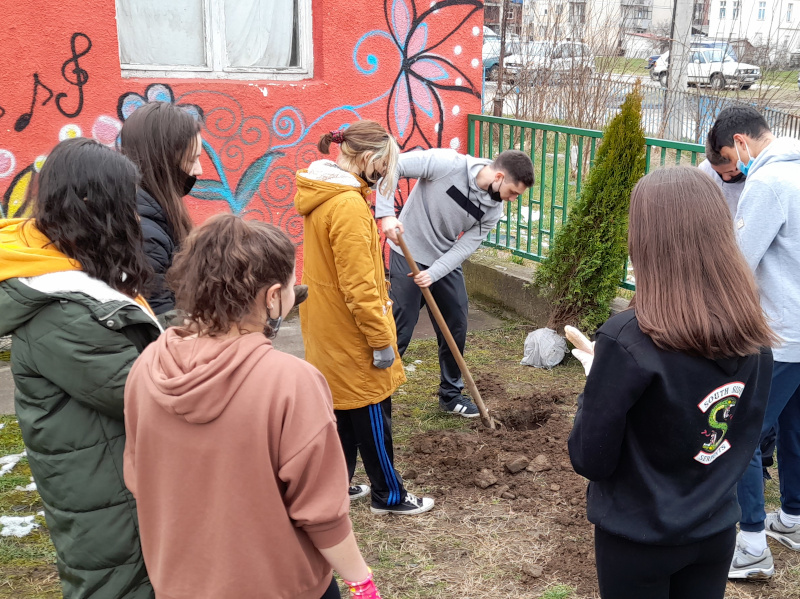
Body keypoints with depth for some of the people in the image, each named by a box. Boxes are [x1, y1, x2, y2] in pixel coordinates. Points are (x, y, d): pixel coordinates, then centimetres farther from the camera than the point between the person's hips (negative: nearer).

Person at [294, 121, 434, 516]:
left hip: (328, 331, 9)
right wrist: (381, 339, -18)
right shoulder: (349, 206, -25)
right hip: (351, 334, -9)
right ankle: (388, 496, 21)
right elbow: (359, 287, -25)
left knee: (342, 408, 20)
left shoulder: (322, 196, 6)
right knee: (371, 415, 6)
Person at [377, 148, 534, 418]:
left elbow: (465, 246, -8)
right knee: (400, 331, -5)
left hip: (446, 262, 6)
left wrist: (433, 274, -23)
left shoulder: (493, 210, -6)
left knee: (456, 328, 10)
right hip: (409, 256, -6)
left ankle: (451, 395, 29)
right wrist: (386, 214, -32)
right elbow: (392, 166, -22)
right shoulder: (447, 163, -24)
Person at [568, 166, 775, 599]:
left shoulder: (628, 340, -27)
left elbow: (591, 460, -18)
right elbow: (745, 439, 5)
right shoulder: (754, 338, -9)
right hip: (717, 531, 5)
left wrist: (597, 381, -5)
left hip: (638, 538, -4)